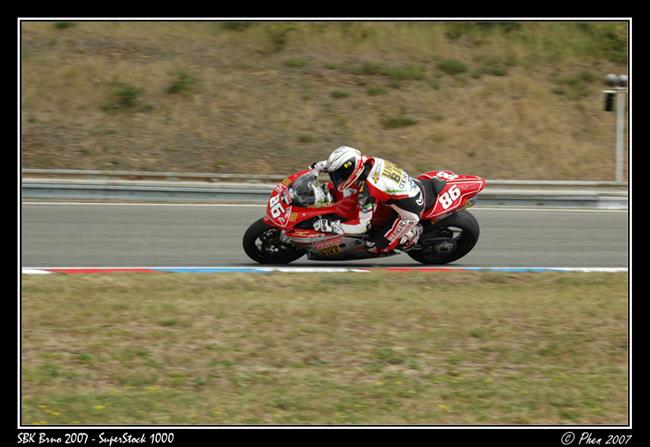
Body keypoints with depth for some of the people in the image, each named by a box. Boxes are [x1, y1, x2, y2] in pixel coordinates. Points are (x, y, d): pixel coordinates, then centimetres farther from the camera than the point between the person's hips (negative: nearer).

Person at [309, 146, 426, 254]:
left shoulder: (367, 190, -31)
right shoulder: (366, 161, -9)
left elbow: (363, 225, -24)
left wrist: (330, 226, -22)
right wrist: (318, 166, 13)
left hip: (410, 212, -8)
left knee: (374, 246, -4)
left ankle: (413, 233, 9)